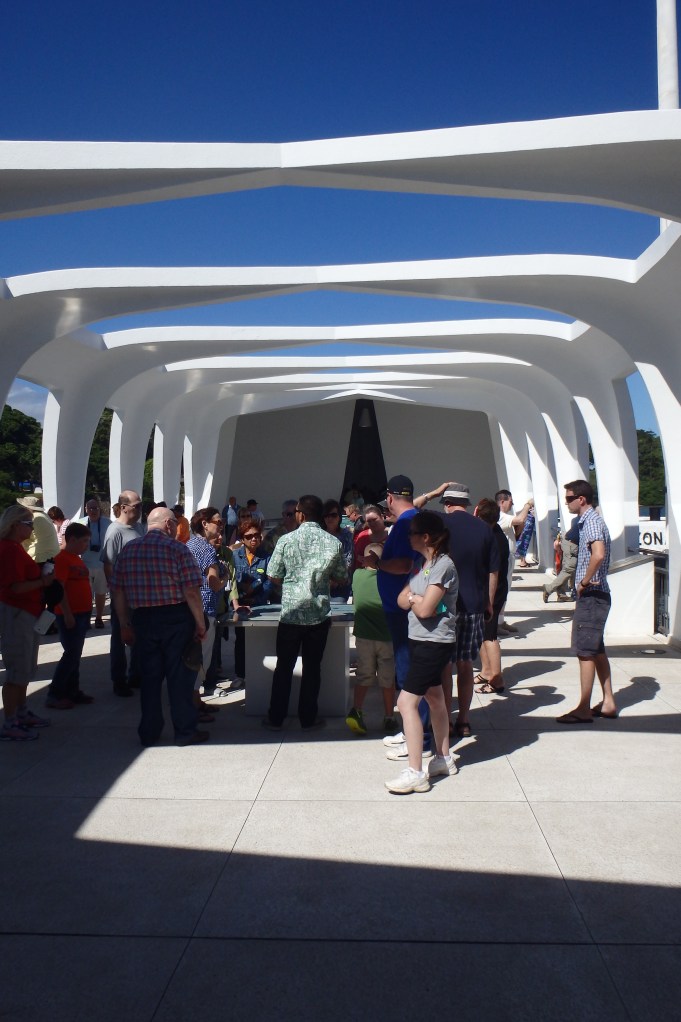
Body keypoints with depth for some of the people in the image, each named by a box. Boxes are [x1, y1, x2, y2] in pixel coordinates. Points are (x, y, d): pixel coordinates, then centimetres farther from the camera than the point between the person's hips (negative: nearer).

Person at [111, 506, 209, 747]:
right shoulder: (177, 549, -10)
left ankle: (149, 732, 21)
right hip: (175, 618, -4)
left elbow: (117, 591, 6)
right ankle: (184, 731, 13)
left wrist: (125, 624, 13)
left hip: (143, 619, 5)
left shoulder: (128, 549, 5)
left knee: (149, 675, 14)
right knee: (179, 675, 6)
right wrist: (200, 623, -7)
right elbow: (191, 592, -15)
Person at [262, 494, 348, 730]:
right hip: (319, 614, 1)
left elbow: (273, 576, -1)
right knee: (312, 667, 11)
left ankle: (275, 718, 18)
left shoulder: (286, 540, -8)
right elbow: (342, 578, 5)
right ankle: (308, 718, 18)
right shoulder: (333, 542, -4)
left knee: (284, 667, 10)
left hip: (290, 613, -1)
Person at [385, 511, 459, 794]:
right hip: (421, 640, 10)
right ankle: (444, 759, 33)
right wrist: (416, 599, -14)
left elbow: (425, 609, -23)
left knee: (407, 701, -12)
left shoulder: (443, 565, -19)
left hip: (434, 643, -10)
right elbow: (402, 599, 6)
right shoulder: (424, 563, 10)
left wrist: (413, 599, -4)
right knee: (434, 698, 19)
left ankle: (415, 773, -7)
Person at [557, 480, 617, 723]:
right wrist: (585, 582, 11)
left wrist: (584, 582, -21)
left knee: (585, 652, -4)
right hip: (596, 595, 10)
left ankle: (584, 709, 4)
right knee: (597, 650, 15)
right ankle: (607, 703, 23)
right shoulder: (590, 520, 15)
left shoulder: (591, 521, -16)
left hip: (591, 596, -10)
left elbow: (598, 554, -33)